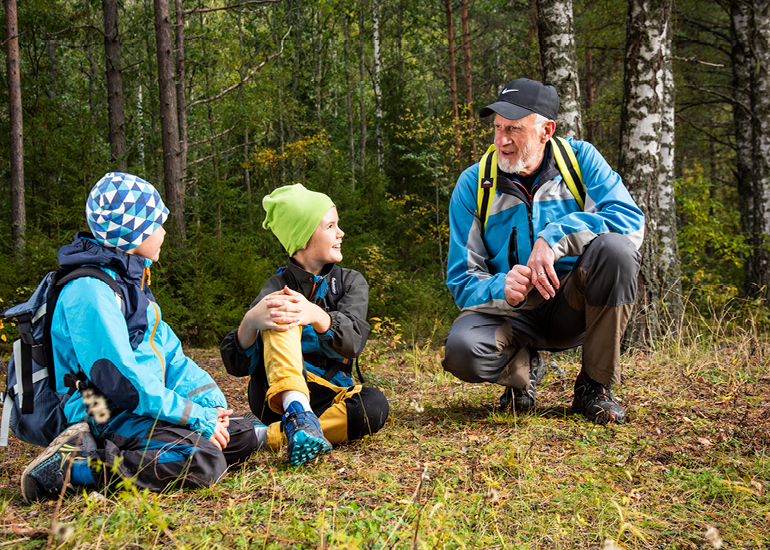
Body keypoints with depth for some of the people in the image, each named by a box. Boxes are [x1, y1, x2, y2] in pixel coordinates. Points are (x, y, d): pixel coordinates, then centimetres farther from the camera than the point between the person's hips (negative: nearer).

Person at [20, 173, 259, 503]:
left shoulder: (131, 282, 18)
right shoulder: (89, 291, -15)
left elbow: (170, 354, 16)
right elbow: (121, 380, -23)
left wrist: (212, 403, 0)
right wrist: (197, 417, -19)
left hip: (144, 409, 10)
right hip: (106, 418, -10)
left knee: (243, 434, 4)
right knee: (203, 461, -29)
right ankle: (73, 468, -20)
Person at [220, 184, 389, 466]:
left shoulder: (351, 281, 9)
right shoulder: (278, 286, 2)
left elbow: (353, 340, -12)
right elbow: (237, 365, -8)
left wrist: (316, 316, -34)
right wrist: (250, 321, -31)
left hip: (328, 397, 2)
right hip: (277, 395, -2)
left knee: (375, 405, -30)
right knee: (280, 315, -23)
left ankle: (269, 437, -34)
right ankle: (296, 410, -47)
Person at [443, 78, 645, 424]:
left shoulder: (580, 159, -4)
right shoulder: (473, 185, -5)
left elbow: (631, 220, -19)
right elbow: (462, 281, -6)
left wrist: (555, 237, -32)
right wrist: (502, 289, -29)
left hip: (572, 305, 0)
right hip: (511, 313, 0)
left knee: (614, 247, -31)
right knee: (462, 350, -33)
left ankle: (595, 385, -13)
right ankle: (523, 368, 6)